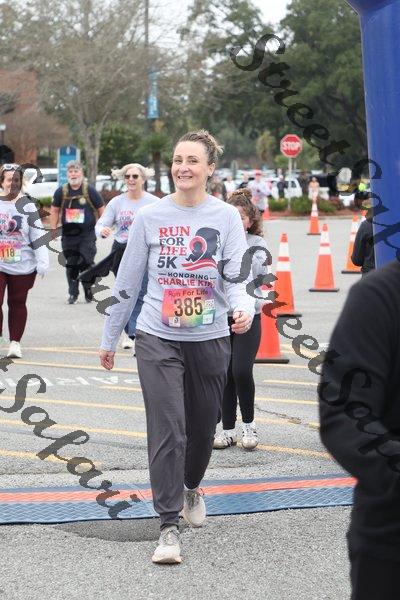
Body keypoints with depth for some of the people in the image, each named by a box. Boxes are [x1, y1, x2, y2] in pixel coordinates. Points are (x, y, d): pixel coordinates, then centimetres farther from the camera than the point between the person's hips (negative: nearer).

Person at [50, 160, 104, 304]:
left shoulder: (90, 191, -4)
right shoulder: (61, 191, 3)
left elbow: (101, 209, 3)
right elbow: (55, 210, 14)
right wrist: (53, 229, 9)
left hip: (87, 234, -3)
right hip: (68, 233, 3)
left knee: (86, 263, -7)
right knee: (71, 265, 7)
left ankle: (88, 291, 12)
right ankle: (73, 294, 16)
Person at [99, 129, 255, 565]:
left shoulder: (226, 217, 0)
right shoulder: (150, 217, 1)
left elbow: (236, 275, -6)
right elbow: (127, 281, 7)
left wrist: (243, 308, -29)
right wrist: (109, 339, 11)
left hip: (210, 340, 1)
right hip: (158, 339, -1)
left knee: (202, 428, 14)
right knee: (167, 430, -12)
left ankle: (191, 488, 45)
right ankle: (169, 527, -9)